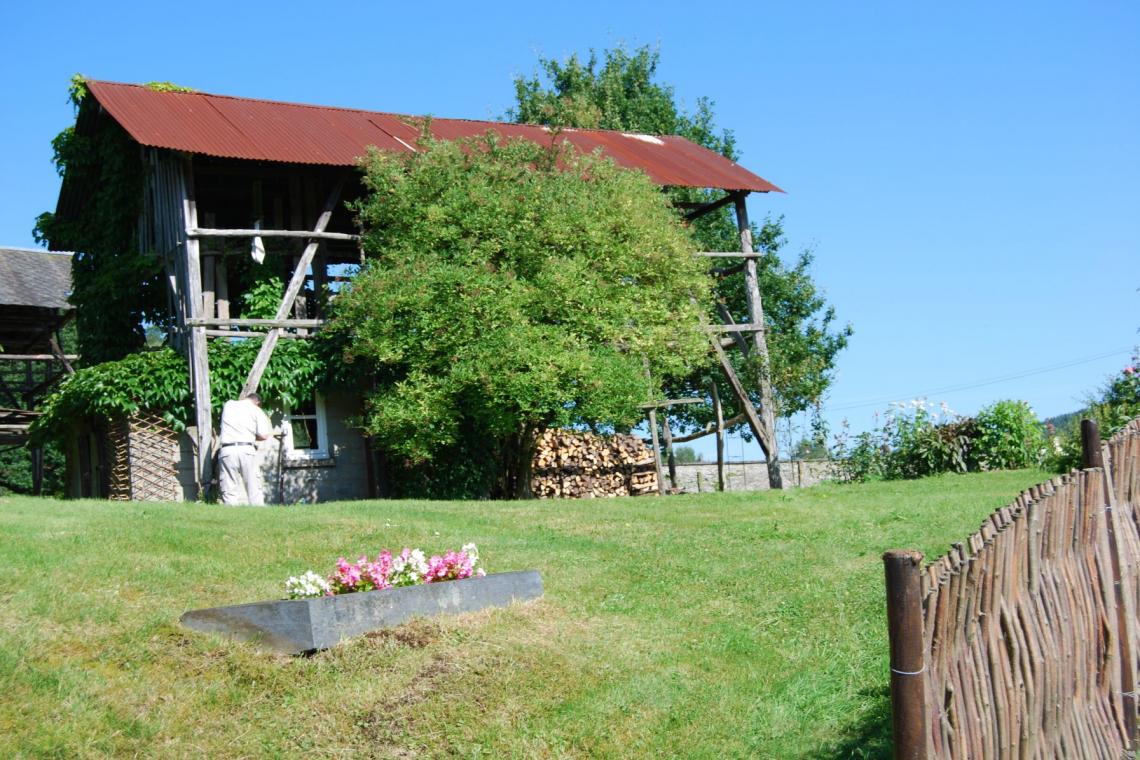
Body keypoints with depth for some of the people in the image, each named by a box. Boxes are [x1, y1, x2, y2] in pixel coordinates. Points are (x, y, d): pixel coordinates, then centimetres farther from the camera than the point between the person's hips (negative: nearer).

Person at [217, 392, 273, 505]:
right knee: (254, 490, 5)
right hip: (246, 450, -1)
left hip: (227, 450, 1)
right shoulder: (256, 410, 8)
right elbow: (264, 436, 0)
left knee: (229, 492, 0)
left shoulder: (228, 405, 17)